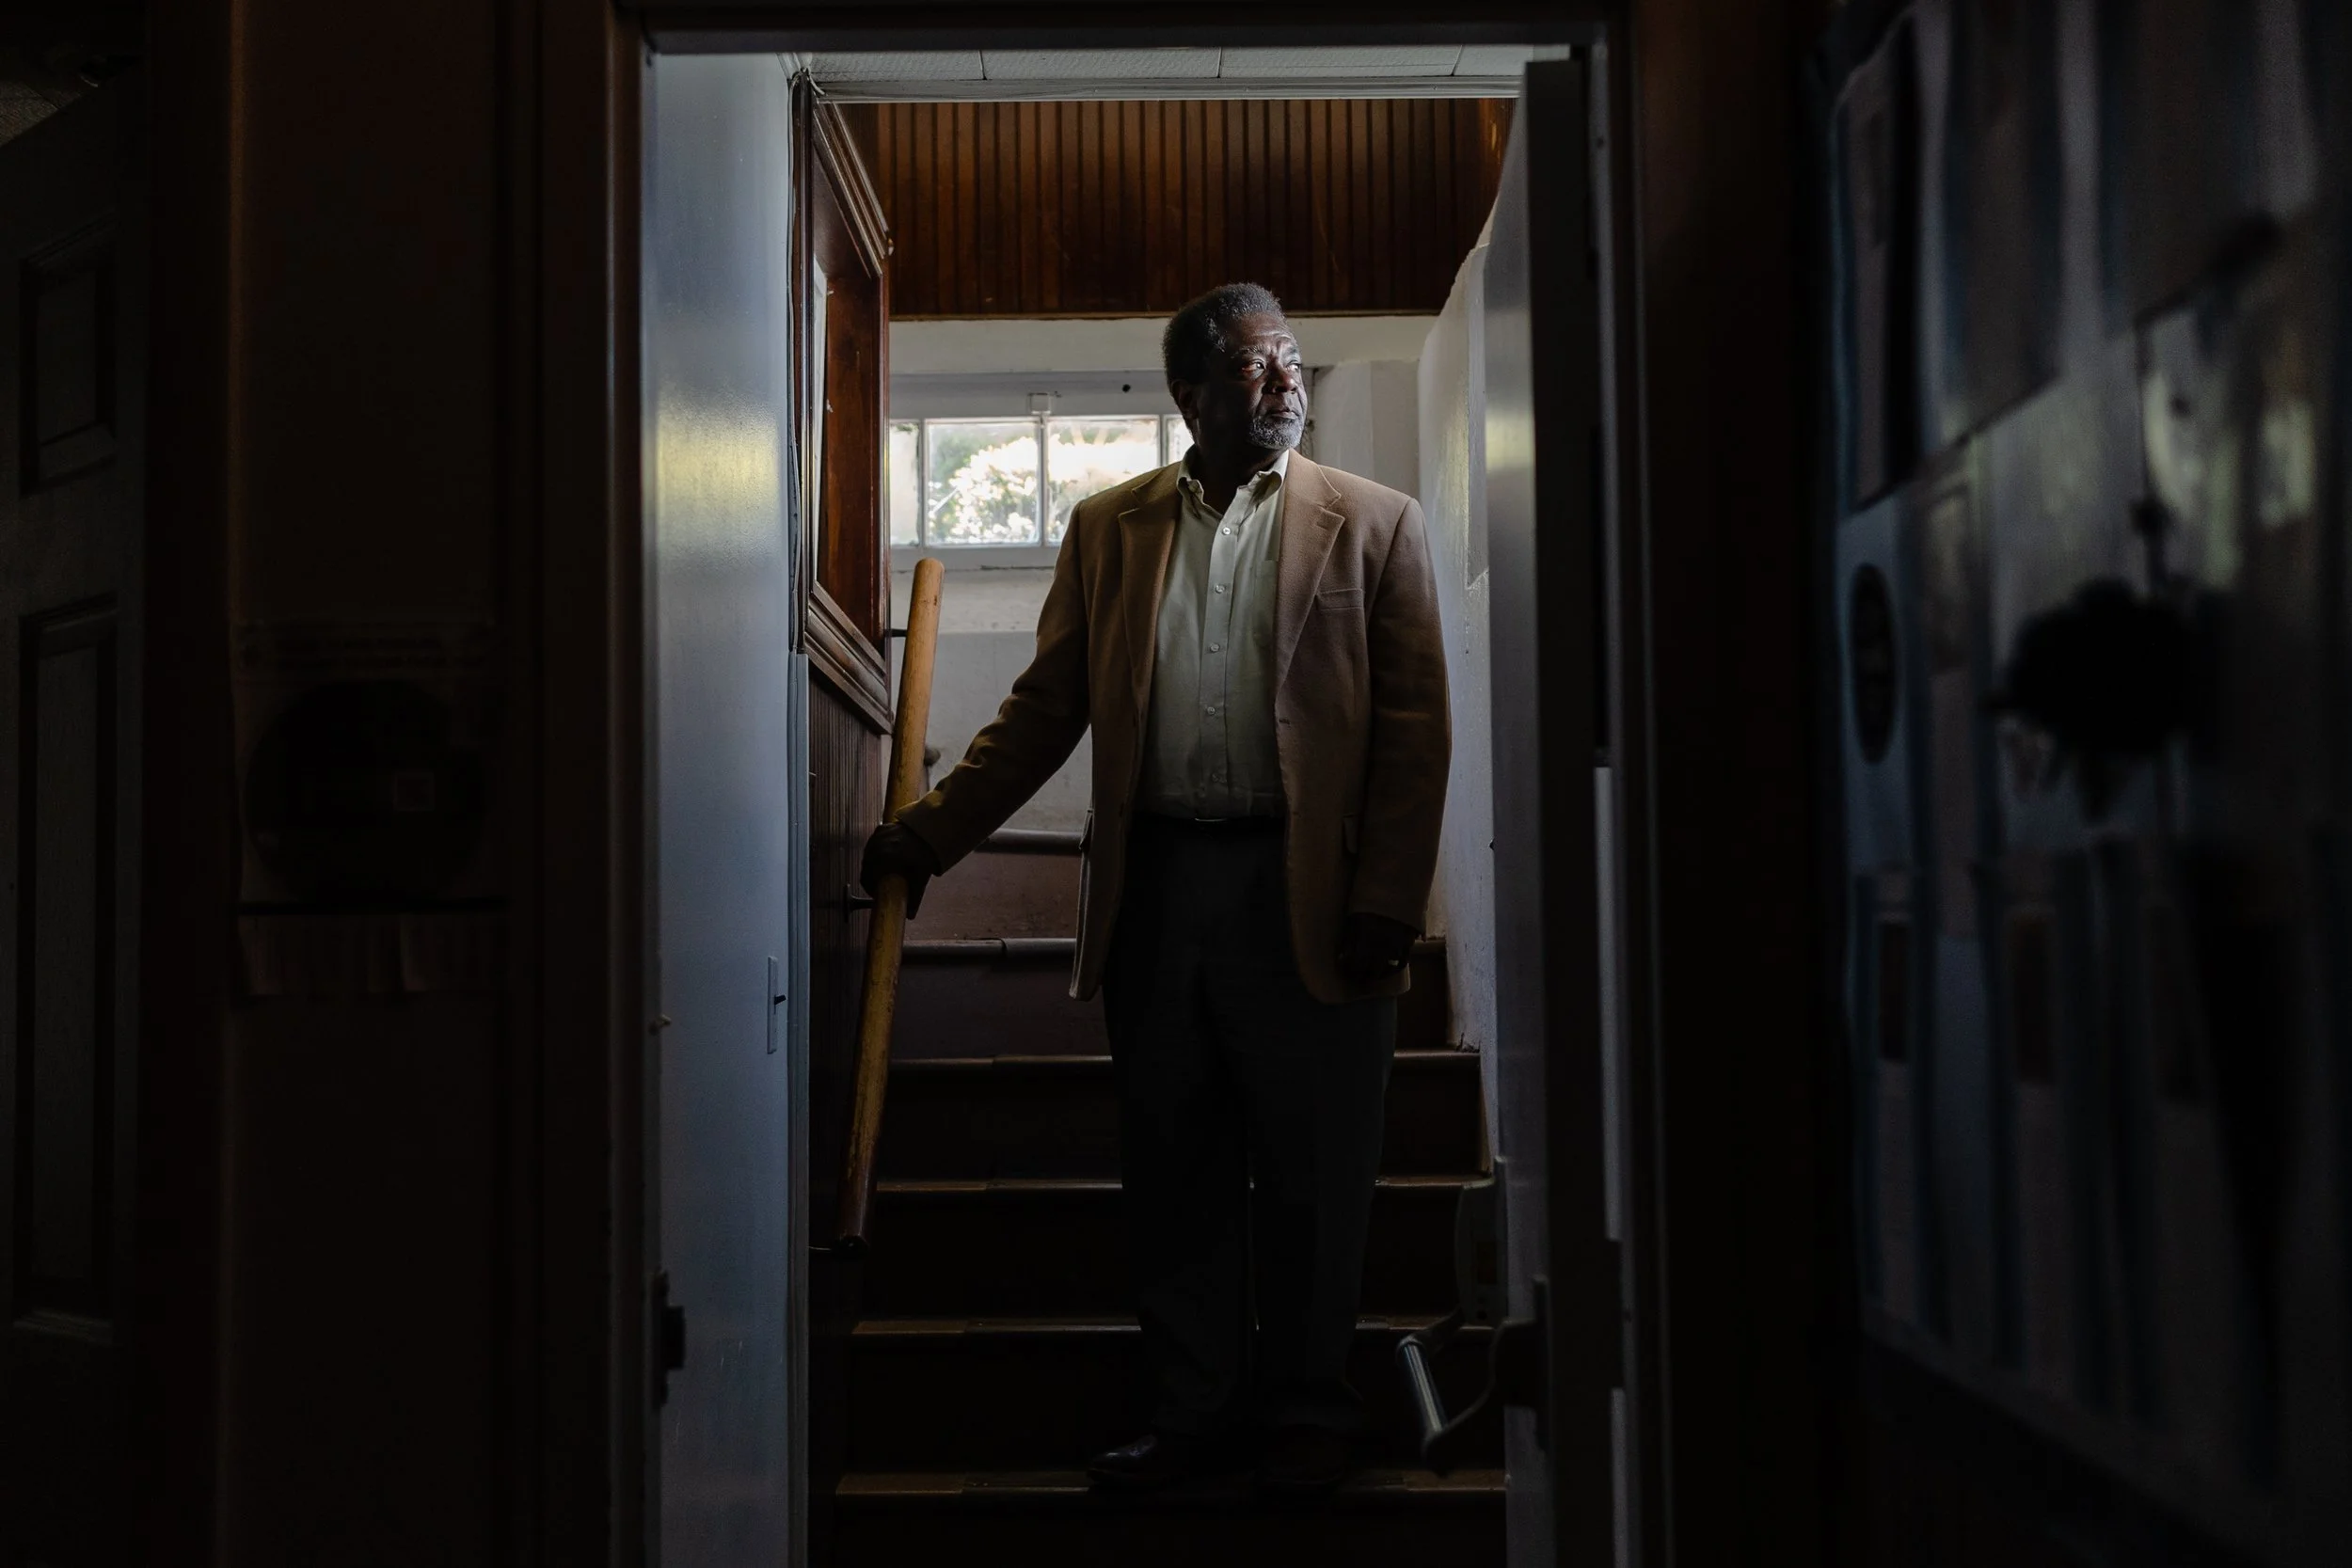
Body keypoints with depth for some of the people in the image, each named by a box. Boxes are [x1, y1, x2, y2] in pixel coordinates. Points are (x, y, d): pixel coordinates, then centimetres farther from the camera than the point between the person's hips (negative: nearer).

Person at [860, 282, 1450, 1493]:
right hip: (1154, 885, 3)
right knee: (1174, 1168, 9)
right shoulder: (1108, 528, 12)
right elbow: (1046, 707, 11)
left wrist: (1388, 902, -9)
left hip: (1304, 893, -2)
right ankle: (1195, 1405, 22)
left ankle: (1307, 1410, 20)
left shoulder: (1374, 525, 4)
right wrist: (929, 834, 4)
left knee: (1313, 1174, 4)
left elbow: (1414, 728, -1)